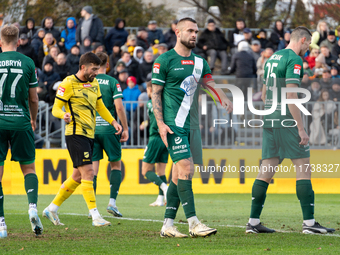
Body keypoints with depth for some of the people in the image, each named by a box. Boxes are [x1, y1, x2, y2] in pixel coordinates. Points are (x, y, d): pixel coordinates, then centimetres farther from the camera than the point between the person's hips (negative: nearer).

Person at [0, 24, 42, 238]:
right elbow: (33, 98, 7)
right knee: (28, 167, 13)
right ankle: (33, 207, -11)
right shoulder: (28, 63, 2)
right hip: (21, 122, 1)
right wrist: (34, 119, 24)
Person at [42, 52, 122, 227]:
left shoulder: (94, 83, 14)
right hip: (75, 134, -9)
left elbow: (100, 106, 26)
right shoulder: (68, 84, -9)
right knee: (88, 172, -14)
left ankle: (52, 208, 22)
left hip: (89, 135, 9)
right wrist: (64, 115, -30)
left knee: (78, 176, 11)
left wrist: (113, 122, 14)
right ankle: (95, 216, -16)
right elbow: (55, 108, -8)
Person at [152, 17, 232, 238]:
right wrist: (160, 123, -11)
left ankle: (168, 225, 11)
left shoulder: (199, 62, 16)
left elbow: (210, 83, 7)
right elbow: (156, 93, -2)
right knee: (185, 169, -15)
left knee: (180, 174, 6)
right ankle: (193, 224, -17)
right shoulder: (164, 60, -2)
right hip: (174, 124, -7)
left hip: (192, 124, 7)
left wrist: (224, 99, -15)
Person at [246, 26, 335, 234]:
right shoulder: (294, 60, -11)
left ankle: (253, 222, 5)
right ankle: (309, 222, -6)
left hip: (270, 121, 8)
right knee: (304, 168, -3)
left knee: (266, 171, 7)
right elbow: (291, 96, -18)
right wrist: (301, 129, -17)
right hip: (287, 121, -8)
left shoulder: (273, 58, 17)